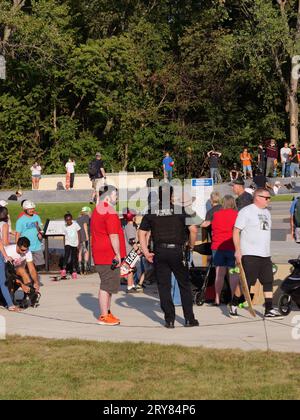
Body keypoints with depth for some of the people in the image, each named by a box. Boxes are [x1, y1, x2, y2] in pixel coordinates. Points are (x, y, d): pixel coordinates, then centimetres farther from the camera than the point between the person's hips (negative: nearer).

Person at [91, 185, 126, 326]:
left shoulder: (96, 211, 17)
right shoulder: (110, 212, -15)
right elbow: (113, 235, -20)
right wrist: (118, 254, -17)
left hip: (100, 255, 10)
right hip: (109, 256, -10)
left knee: (107, 285, 17)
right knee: (107, 286, -5)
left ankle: (106, 313, 24)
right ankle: (104, 316, -2)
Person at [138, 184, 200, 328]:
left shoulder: (151, 213, 4)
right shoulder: (180, 211, -3)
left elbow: (141, 233, 3)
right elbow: (193, 229, -9)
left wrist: (146, 252, 6)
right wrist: (191, 246, 5)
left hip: (159, 253, 1)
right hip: (177, 251, -1)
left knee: (163, 286, 7)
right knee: (184, 285, 9)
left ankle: (169, 320, 6)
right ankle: (189, 318, 9)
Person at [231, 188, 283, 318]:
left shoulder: (266, 212, 17)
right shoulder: (246, 211, -7)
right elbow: (236, 231, -11)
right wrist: (238, 250, -17)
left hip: (265, 254, 7)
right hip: (250, 254, -7)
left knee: (269, 281, 1)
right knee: (246, 282, -4)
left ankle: (269, 310, 3)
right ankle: (233, 305, 14)